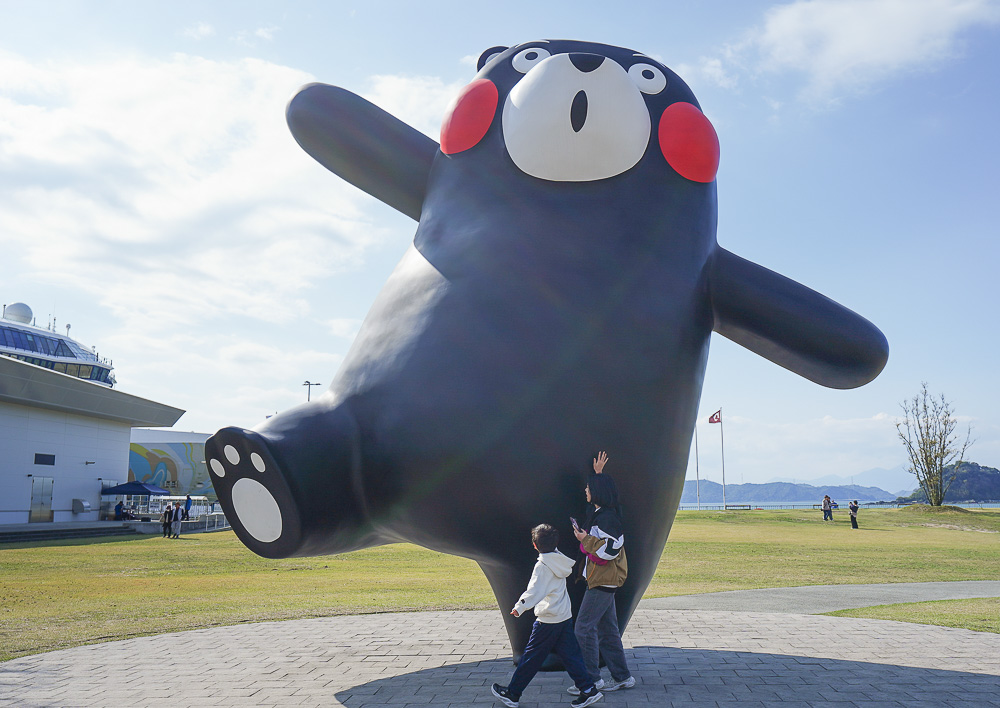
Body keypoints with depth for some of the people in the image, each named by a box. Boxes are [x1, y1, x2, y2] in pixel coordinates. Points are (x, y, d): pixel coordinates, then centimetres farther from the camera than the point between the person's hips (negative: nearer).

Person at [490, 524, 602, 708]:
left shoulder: (542, 565, -18)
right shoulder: (559, 560, 4)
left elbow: (534, 590, -27)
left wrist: (520, 607, -35)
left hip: (548, 620, -7)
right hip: (565, 617, 7)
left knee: (531, 657, 3)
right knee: (570, 654, 11)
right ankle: (588, 690, 7)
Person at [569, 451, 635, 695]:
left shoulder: (607, 518, -19)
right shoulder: (600, 512, 10)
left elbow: (610, 550, -24)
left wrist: (586, 540, -15)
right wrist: (598, 473, 32)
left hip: (603, 581, -10)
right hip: (603, 581, 10)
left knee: (584, 627, -6)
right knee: (607, 629, 13)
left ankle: (592, 680, 1)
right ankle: (622, 677, 20)